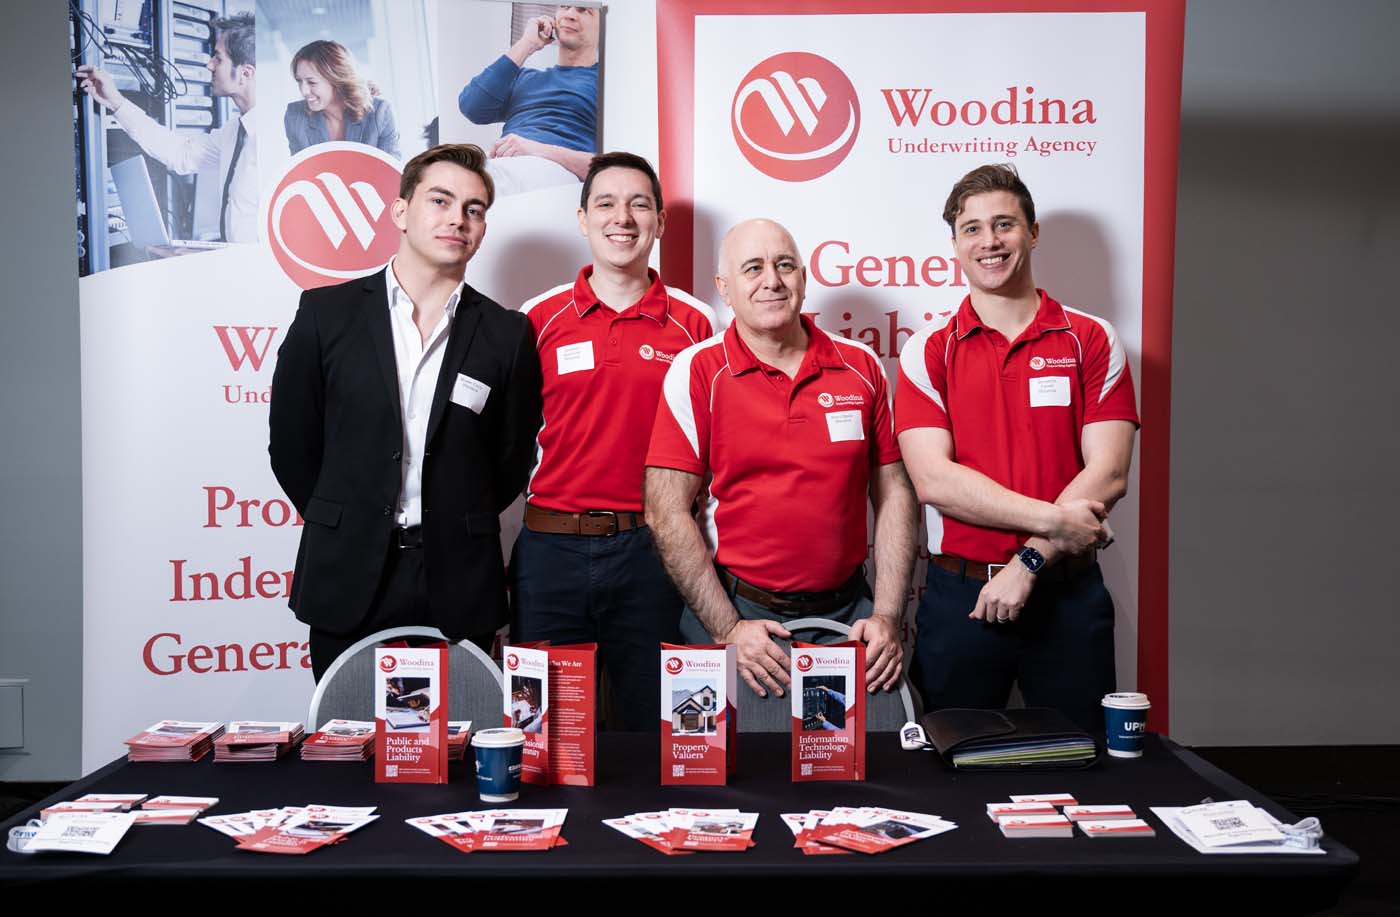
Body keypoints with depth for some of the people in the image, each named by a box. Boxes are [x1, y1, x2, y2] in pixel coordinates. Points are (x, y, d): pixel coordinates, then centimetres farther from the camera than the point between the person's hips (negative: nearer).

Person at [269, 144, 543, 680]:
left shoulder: (507, 334, 3)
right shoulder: (327, 313, 1)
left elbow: (512, 460, 8)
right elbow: (291, 443, 6)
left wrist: (456, 530, 7)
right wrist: (345, 527, 8)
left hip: (458, 591, 0)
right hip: (348, 581, 0)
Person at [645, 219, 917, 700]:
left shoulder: (861, 366, 4)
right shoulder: (697, 371, -5)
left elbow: (894, 494, 6)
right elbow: (667, 511, -9)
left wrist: (887, 616, -3)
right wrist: (728, 630, -13)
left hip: (847, 614, 3)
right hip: (732, 611, -2)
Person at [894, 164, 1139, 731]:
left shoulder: (1093, 341, 3)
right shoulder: (928, 351, 2)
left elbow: (1107, 475, -6)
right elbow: (934, 480, -10)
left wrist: (1031, 559, -15)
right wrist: (1053, 520, -16)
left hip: (1067, 594, 0)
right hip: (958, 595, 0)